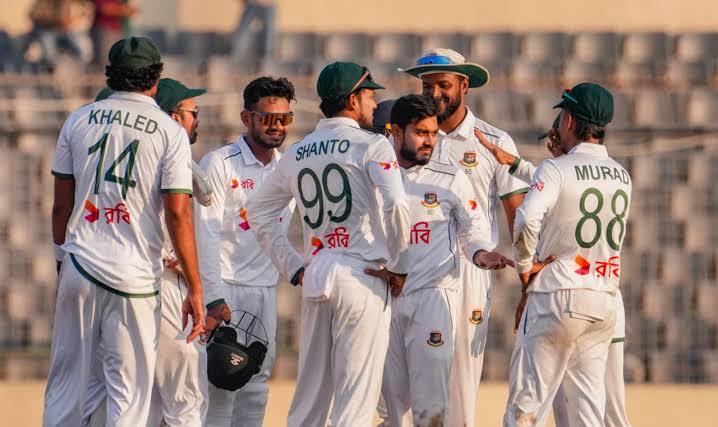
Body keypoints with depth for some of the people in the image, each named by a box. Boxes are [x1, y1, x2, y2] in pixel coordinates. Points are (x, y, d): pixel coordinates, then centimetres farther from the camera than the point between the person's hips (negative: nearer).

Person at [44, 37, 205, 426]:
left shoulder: (79, 120, 7)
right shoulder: (169, 132, -3)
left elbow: (61, 205, 9)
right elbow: (178, 213, -8)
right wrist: (194, 289, -6)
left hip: (78, 265, 3)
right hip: (135, 274, -3)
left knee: (66, 384, 9)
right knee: (129, 394, 0)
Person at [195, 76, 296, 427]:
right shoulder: (219, 164, -6)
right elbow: (206, 233, -11)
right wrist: (214, 298, -18)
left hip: (266, 289, 6)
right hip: (224, 286, -6)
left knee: (257, 381, 6)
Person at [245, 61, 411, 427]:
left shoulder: (296, 154, 14)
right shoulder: (371, 146, -4)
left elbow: (258, 213, 18)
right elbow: (396, 206, -18)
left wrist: (293, 267, 16)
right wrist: (398, 266, -5)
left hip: (314, 277, 6)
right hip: (362, 273, -6)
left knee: (310, 394, 10)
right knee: (356, 396, -6)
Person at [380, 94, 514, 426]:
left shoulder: (451, 179, 5)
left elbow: (473, 227, 8)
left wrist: (479, 253, -13)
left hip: (433, 296, -2)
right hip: (384, 296, 2)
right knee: (393, 396, 4)